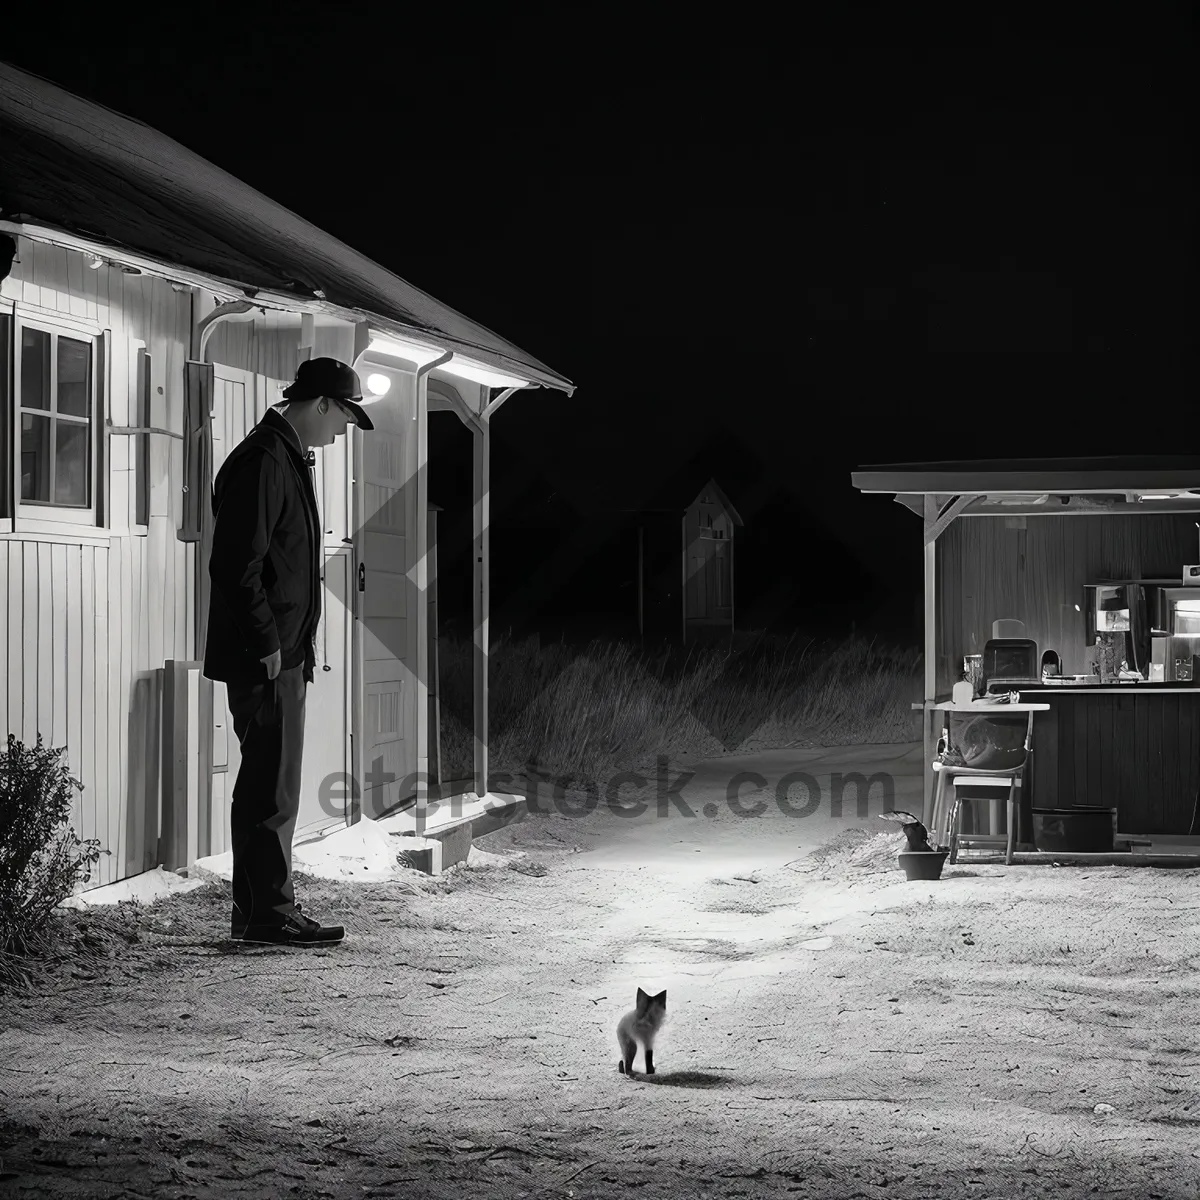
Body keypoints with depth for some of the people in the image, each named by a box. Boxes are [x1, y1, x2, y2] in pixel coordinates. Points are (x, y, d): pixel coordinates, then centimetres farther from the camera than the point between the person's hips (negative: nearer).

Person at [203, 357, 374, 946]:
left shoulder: (286, 459, 18)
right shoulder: (263, 462, -15)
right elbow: (237, 565, -21)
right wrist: (267, 644, -19)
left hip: (281, 654, 11)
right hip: (265, 658, -11)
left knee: (268, 785, 13)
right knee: (273, 787, -6)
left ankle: (257, 911, 19)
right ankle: (271, 914, -1)